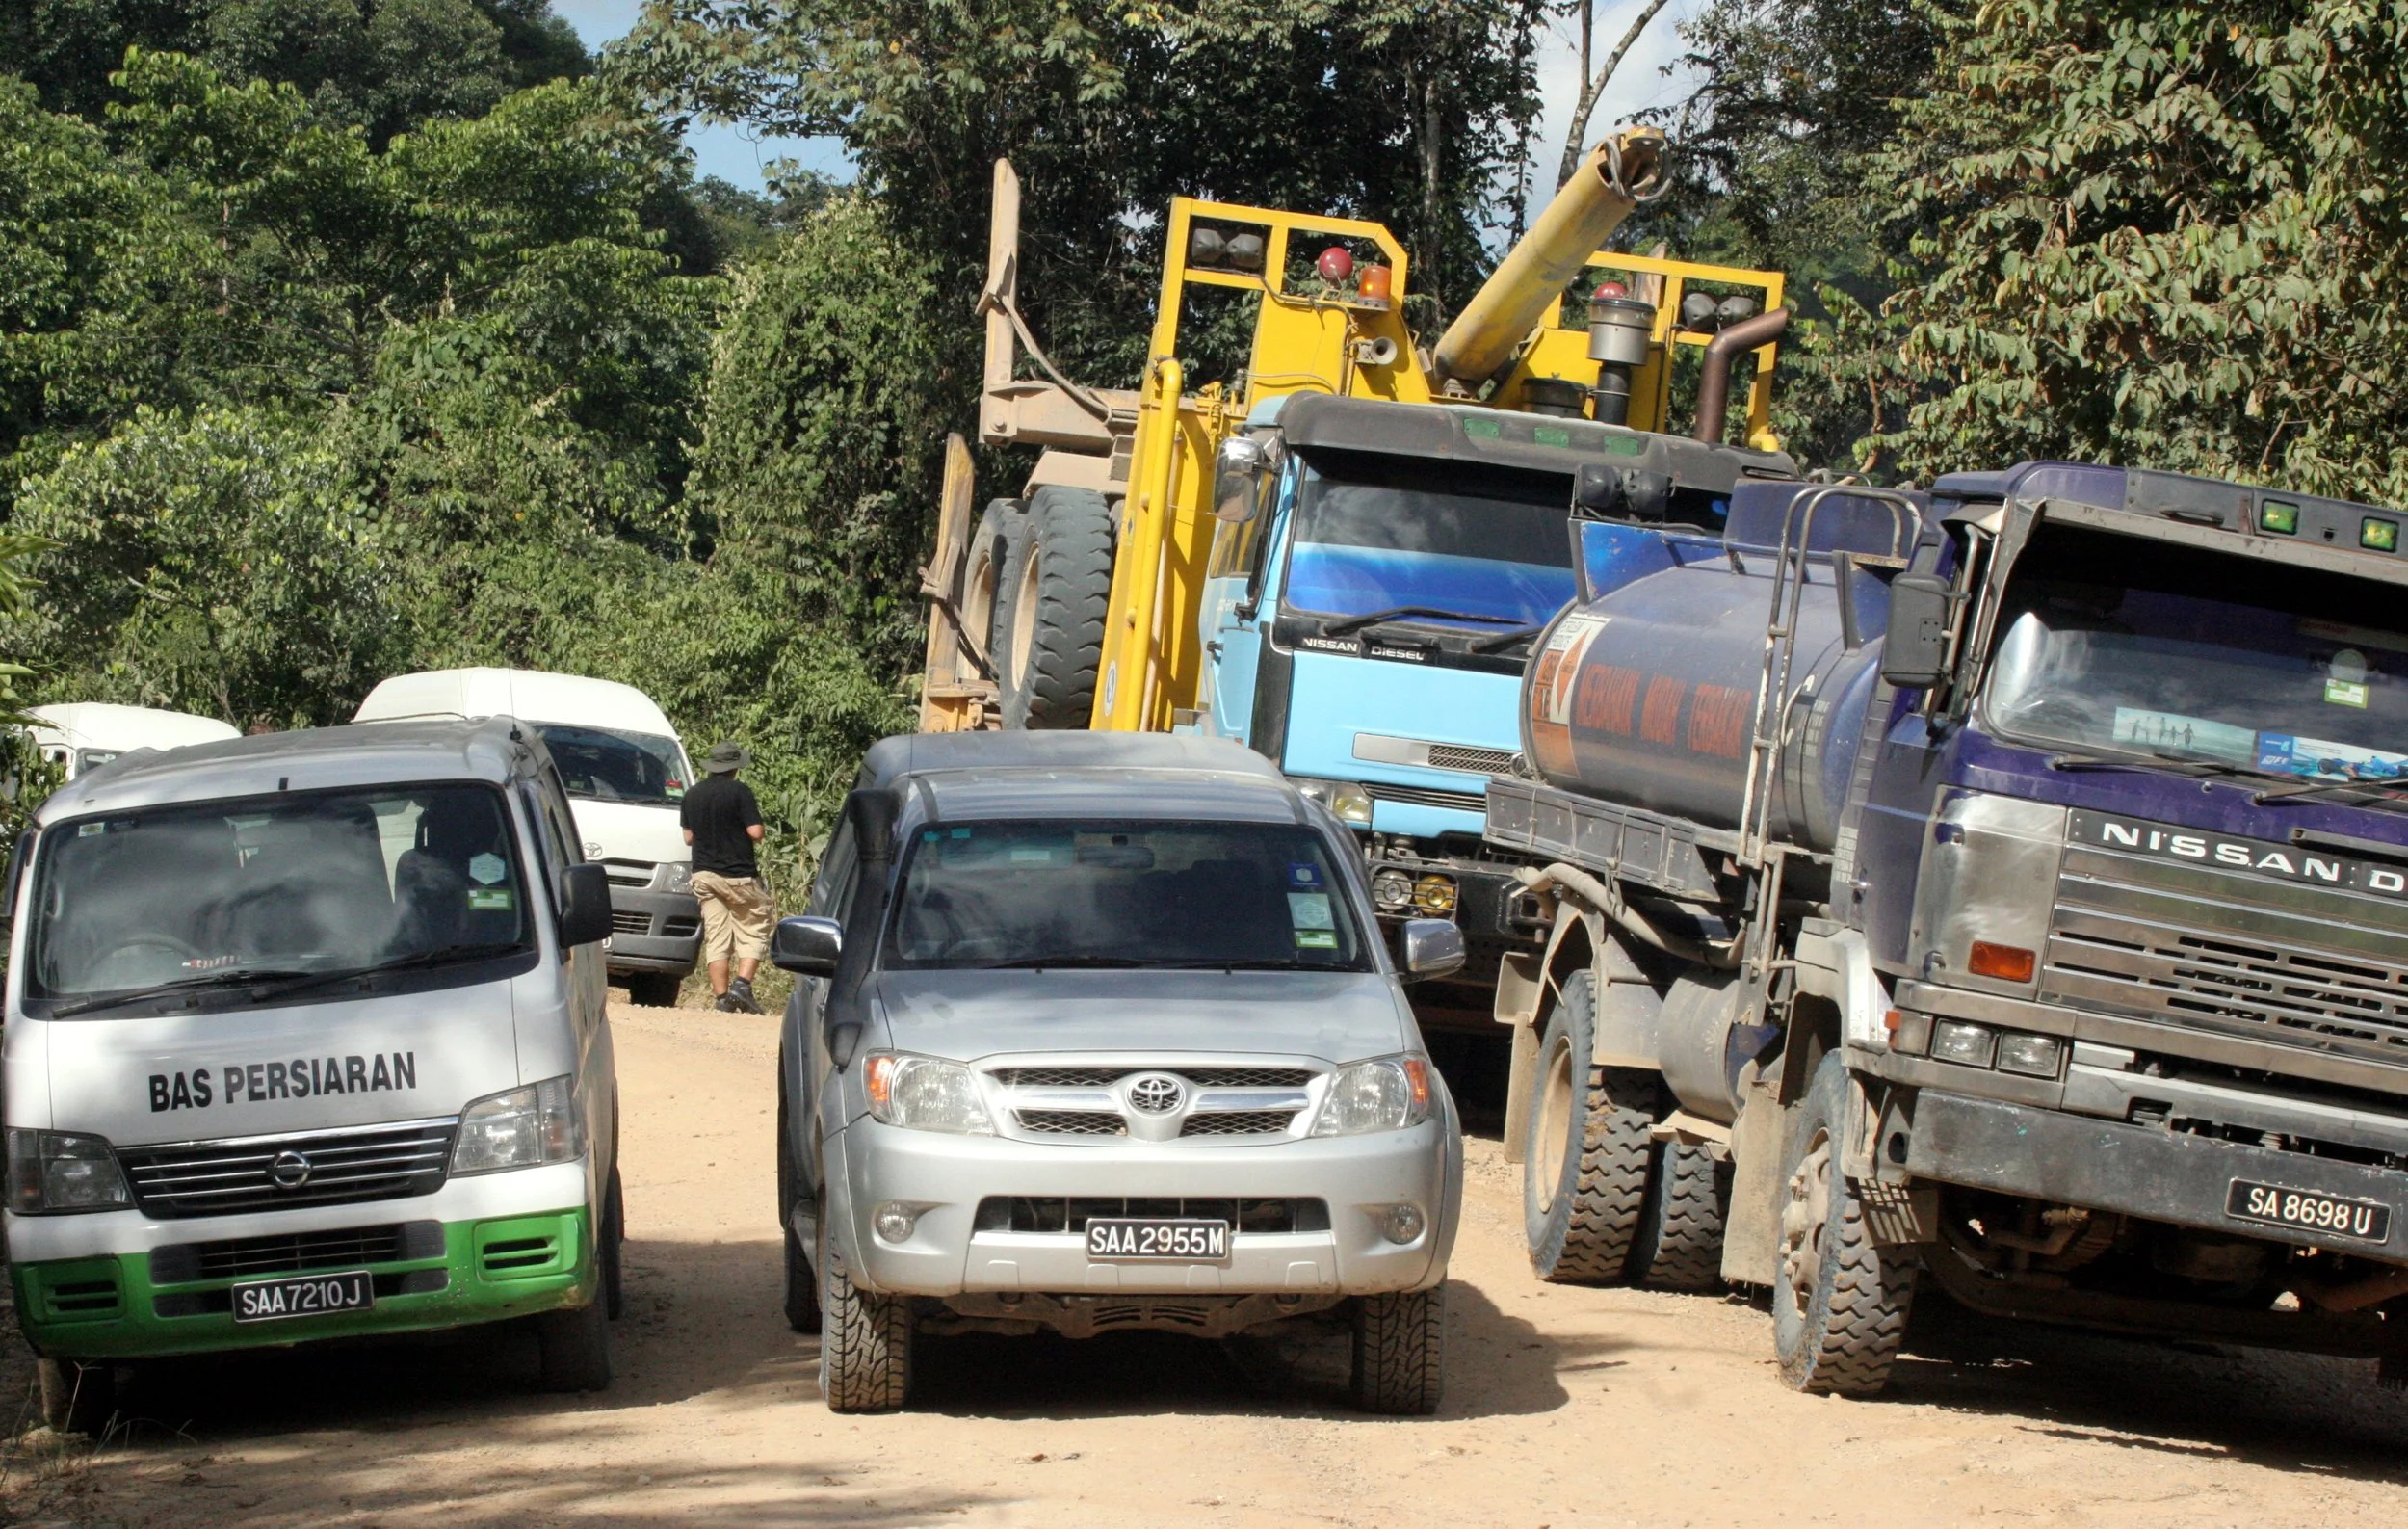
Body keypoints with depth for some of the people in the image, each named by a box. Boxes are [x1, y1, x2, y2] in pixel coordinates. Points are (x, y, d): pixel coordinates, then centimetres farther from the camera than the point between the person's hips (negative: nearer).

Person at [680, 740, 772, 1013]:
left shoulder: (691, 795, 7)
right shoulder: (739, 791, -12)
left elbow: (689, 837, 13)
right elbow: (756, 833, -16)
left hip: (704, 875, 5)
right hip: (739, 874, -5)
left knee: (715, 936, 6)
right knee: (753, 929, 6)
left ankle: (721, 997, 2)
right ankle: (742, 984, -9)